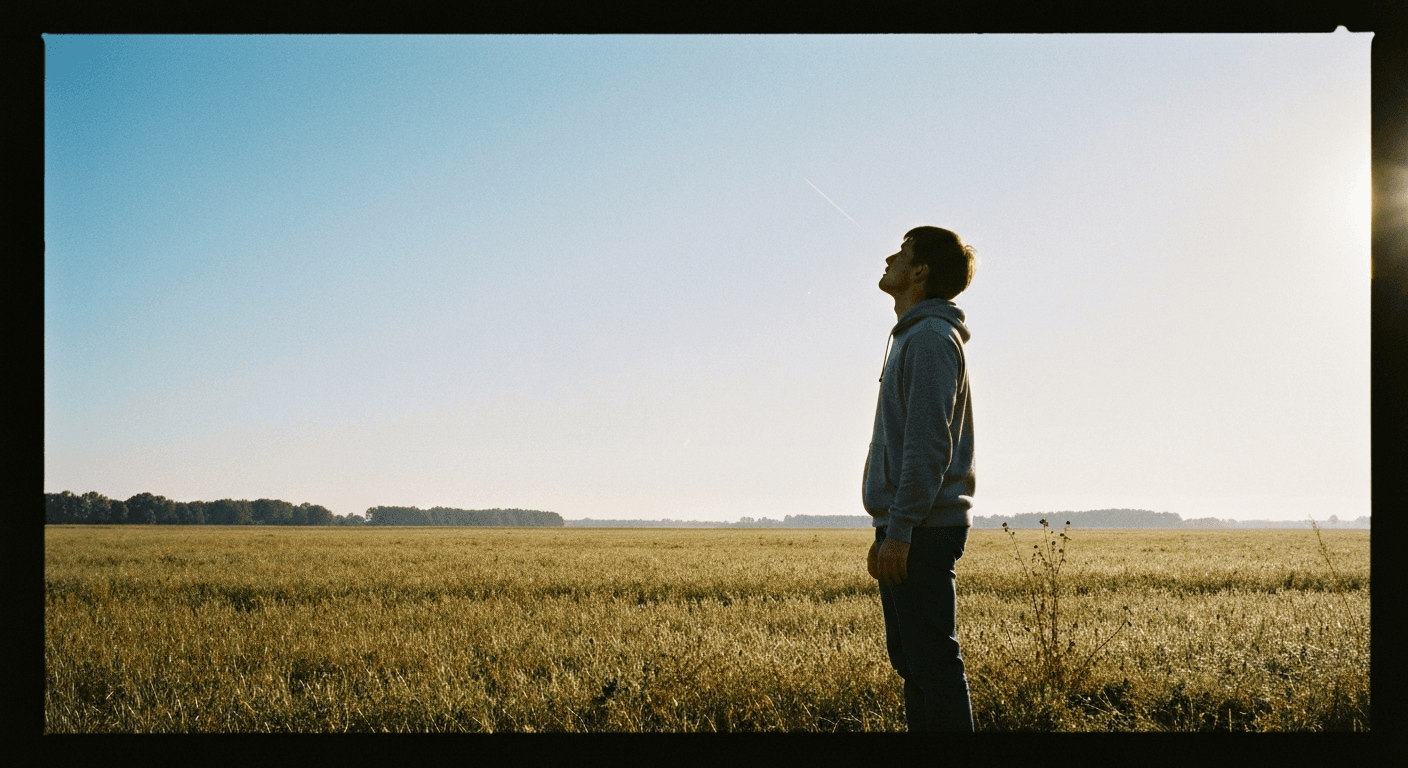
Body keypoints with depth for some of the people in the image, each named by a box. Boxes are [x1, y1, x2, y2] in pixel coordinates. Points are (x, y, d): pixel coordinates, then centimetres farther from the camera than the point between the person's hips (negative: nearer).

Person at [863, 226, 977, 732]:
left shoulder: (931, 337, -11)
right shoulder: (912, 337, 20)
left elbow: (928, 444, -19)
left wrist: (899, 530, -21)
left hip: (921, 533, -10)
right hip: (908, 531, 10)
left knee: (933, 661, -9)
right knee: (910, 659, 13)